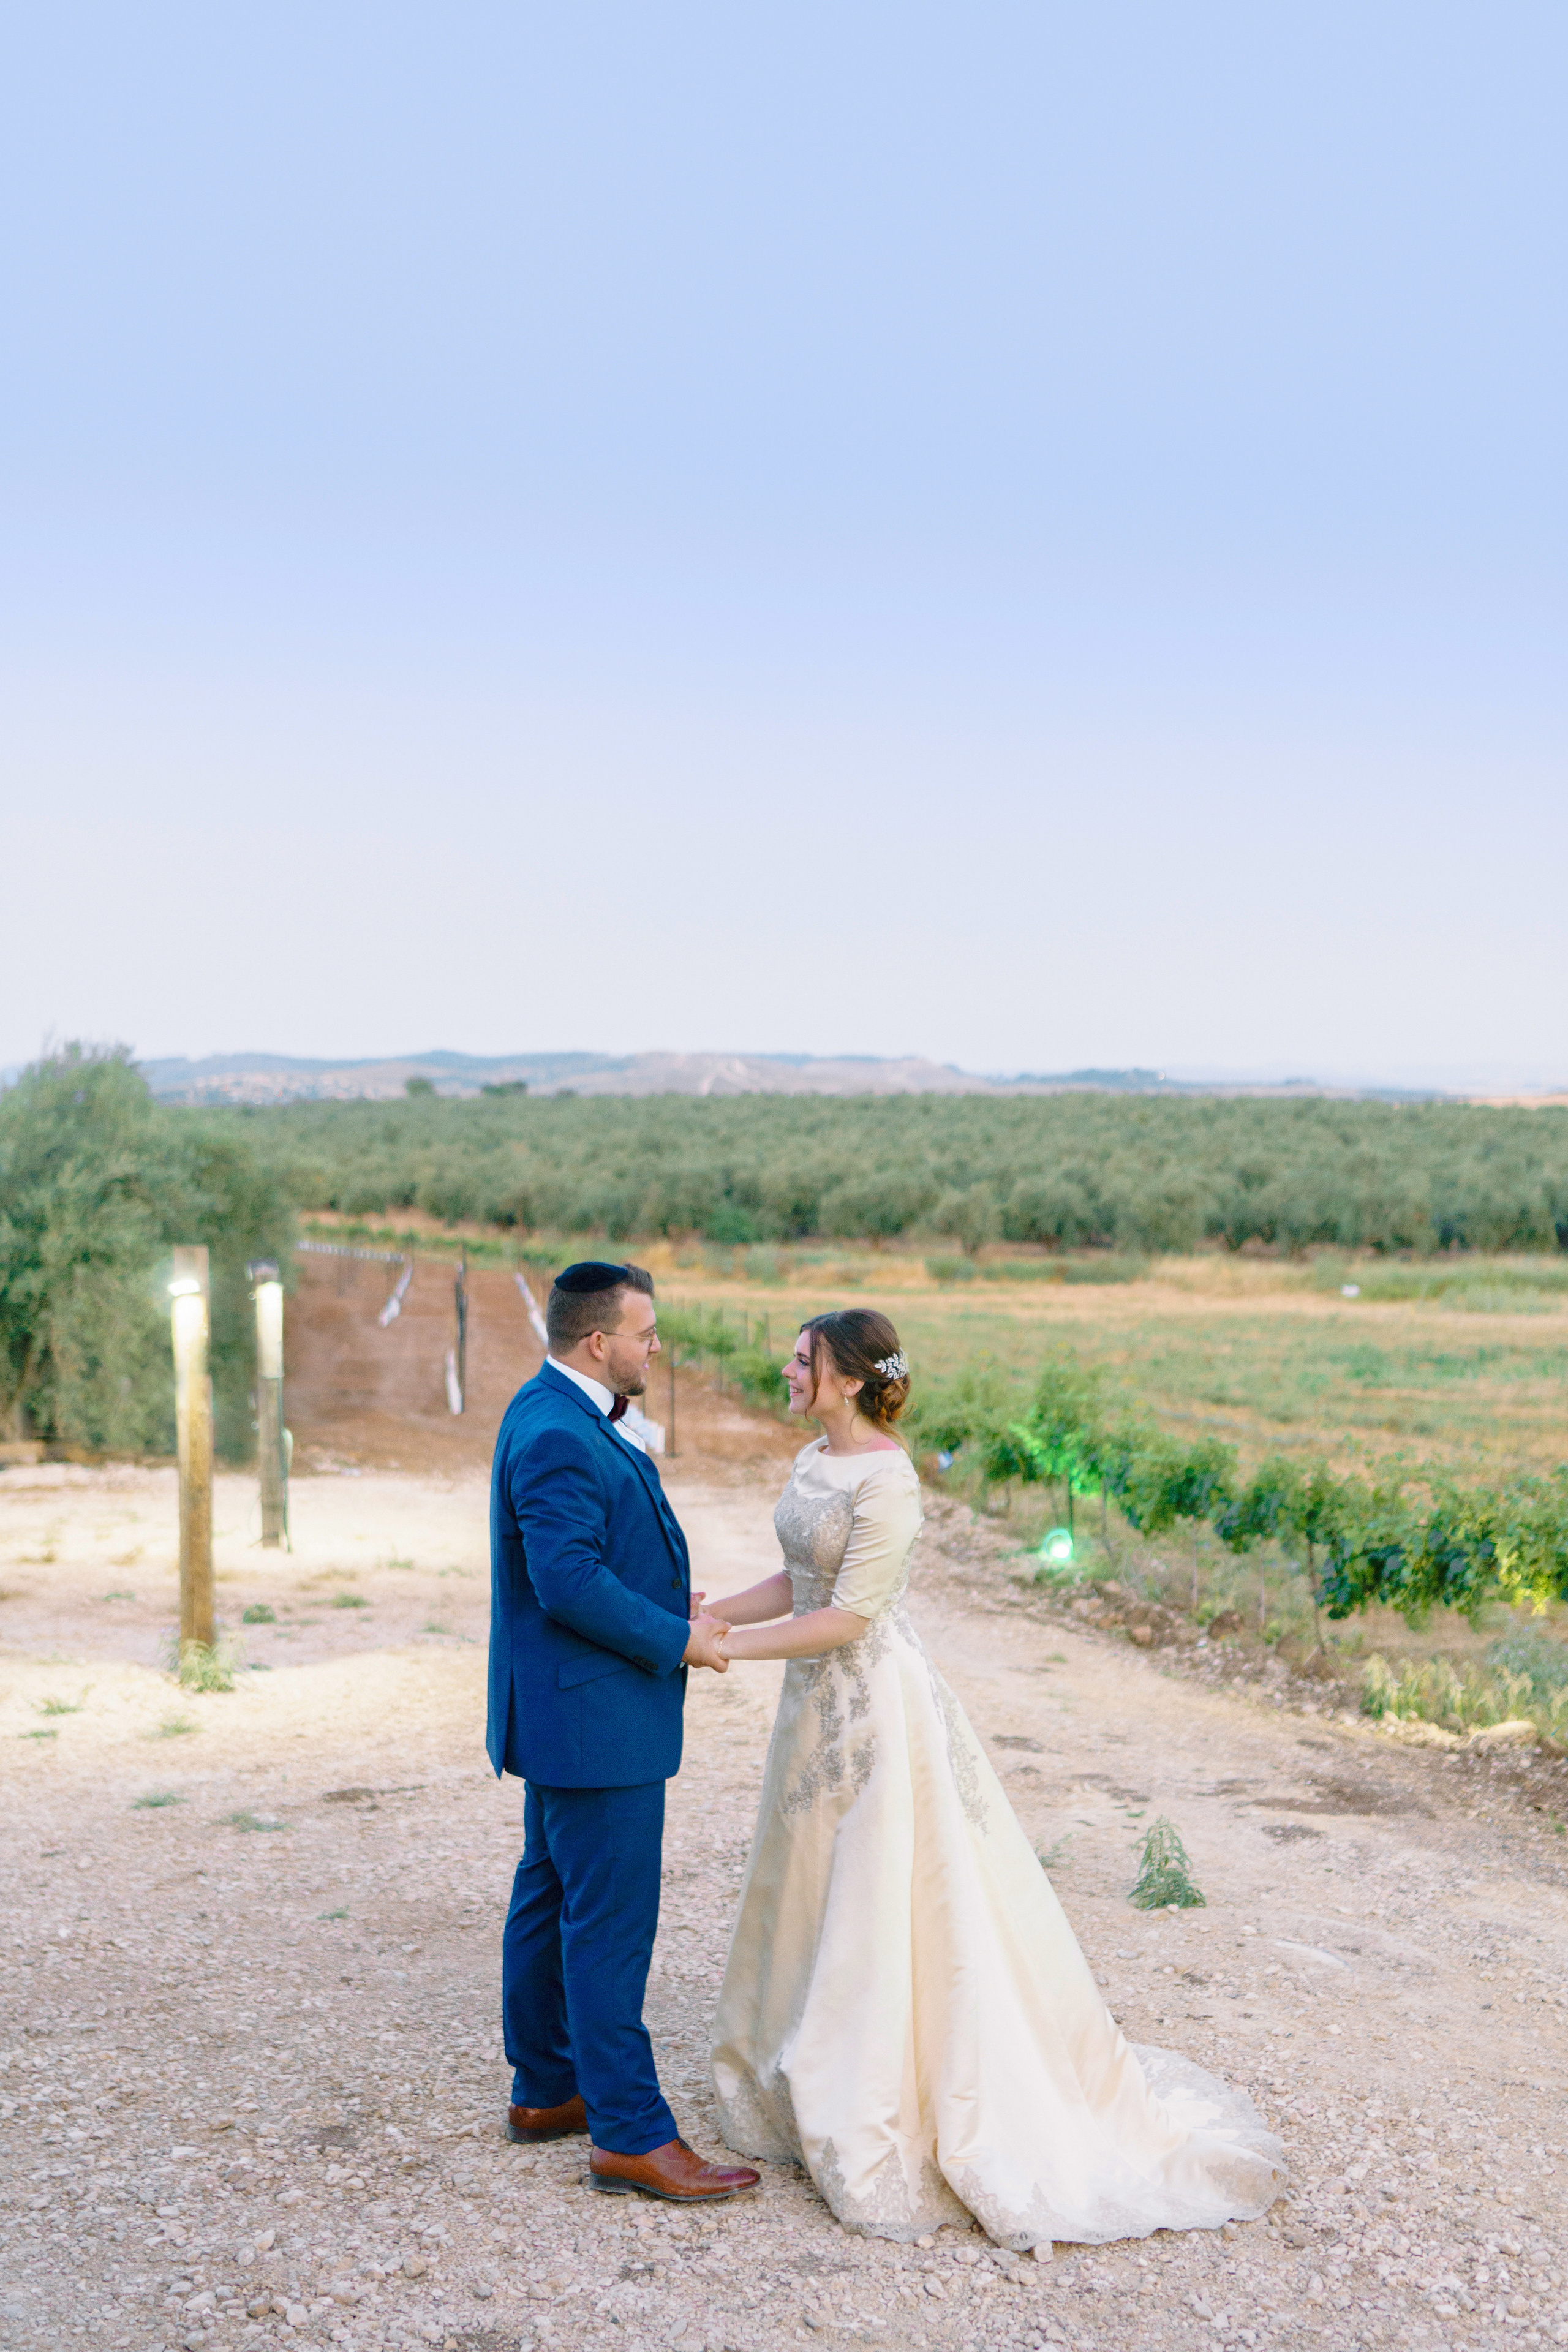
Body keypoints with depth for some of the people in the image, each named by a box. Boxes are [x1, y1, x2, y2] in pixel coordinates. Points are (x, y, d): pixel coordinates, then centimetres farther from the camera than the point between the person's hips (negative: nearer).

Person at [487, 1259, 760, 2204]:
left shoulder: (565, 1416, 11)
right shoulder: (558, 1436, -23)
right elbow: (569, 1580, -28)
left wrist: (665, 1607, 11)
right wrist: (676, 1639, -19)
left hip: (566, 1712, 11)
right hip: (595, 1716, -11)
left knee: (552, 1900, 18)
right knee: (610, 1922, -5)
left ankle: (546, 2091, 31)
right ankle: (630, 2134, 2)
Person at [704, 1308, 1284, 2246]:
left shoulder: (886, 1480, -21)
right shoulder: (813, 1461, 6)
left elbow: (847, 1617, -22)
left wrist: (728, 1648, -20)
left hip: (876, 1703, -9)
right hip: (820, 1704, 9)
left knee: (886, 1902, 0)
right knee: (818, 1894, 18)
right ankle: (820, 2084, 34)